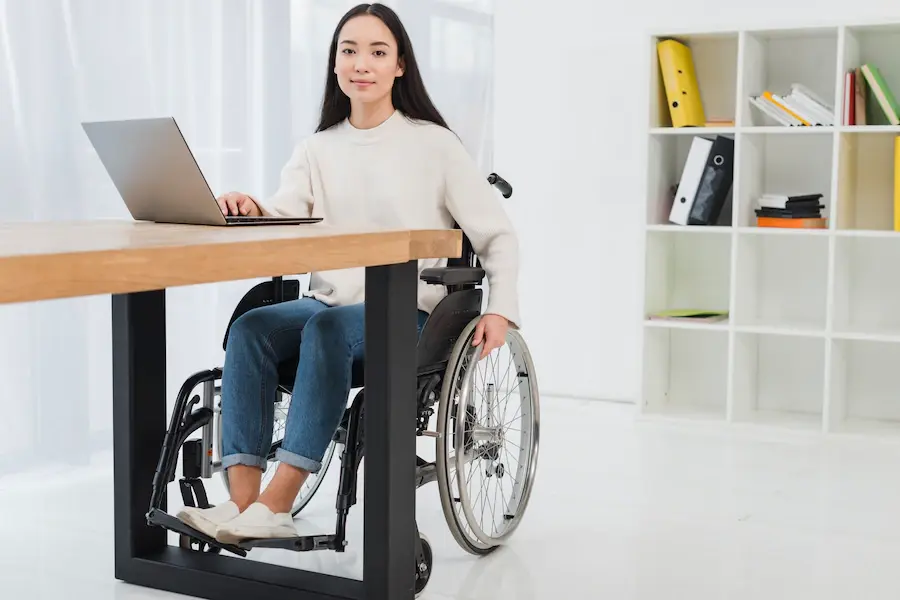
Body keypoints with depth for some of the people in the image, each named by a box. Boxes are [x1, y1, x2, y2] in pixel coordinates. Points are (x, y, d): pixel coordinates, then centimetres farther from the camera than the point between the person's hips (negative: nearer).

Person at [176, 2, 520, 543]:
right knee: (249, 328, -26)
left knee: (329, 327, -35)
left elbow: (497, 235, 3)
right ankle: (242, 501, -31)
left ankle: (276, 505, -37)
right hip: (329, 300, 4)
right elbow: (281, 222, -2)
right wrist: (250, 212, -26)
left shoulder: (433, 143, 3)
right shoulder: (318, 150, 13)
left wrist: (501, 309, -12)